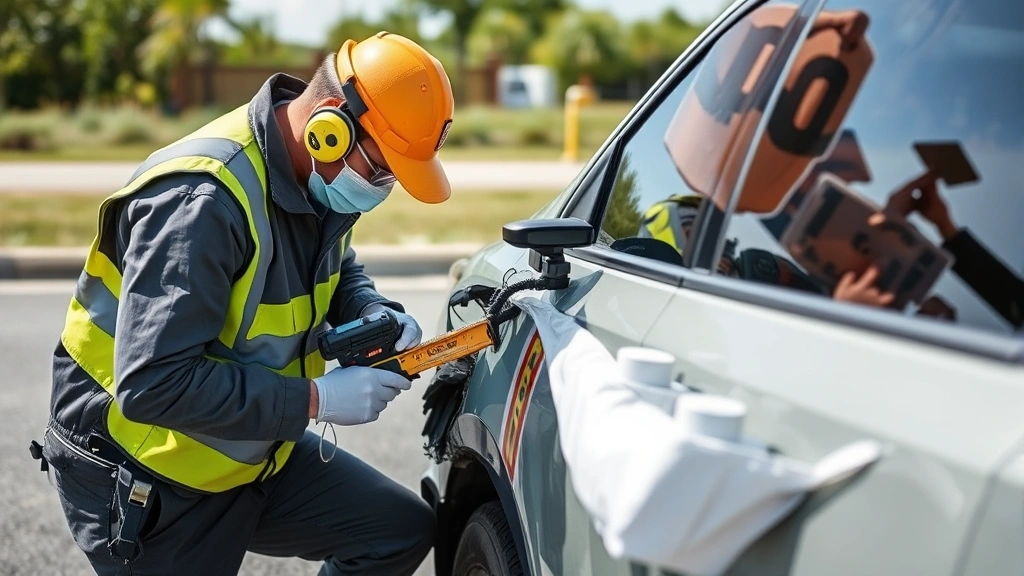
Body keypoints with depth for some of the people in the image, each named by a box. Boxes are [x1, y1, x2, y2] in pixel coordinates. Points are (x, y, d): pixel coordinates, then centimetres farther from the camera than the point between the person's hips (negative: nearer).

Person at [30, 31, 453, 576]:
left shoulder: (315, 181, -5)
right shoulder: (202, 199, -31)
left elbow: (338, 270, 16)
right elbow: (153, 385, -34)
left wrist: (376, 316, -7)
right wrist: (317, 399, -28)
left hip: (253, 451, 8)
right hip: (139, 479, -7)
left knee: (404, 530, 3)